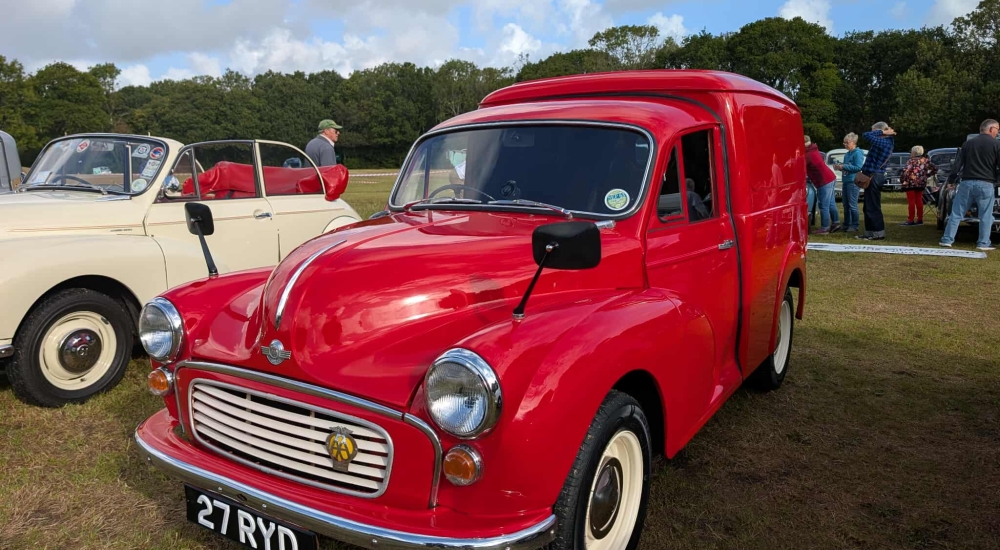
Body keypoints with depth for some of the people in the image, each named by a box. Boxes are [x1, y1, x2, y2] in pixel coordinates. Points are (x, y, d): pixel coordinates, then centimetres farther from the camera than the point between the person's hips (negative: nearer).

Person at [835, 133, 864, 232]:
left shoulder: (857, 153, -9)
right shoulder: (847, 154, 16)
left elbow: (858, 167, -16)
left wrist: (844, 166, -15)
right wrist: (840, 166, 7)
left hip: (853, 182, -9)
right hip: (846, 182, 9)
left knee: (852, 205, -6)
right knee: (846, 205, 12)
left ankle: (855, 226, 0)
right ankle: (846, 225, 20)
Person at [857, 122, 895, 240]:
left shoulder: (883, 142, -16)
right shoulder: (887, 142, 12)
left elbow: (867, 135, -16)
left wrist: (883, 132, -8)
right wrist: (887, 133, 10)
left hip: (873, 177, -10)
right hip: (874, 176, 10)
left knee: (873, 207, -6)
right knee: (869, 206, 13)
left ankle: (879, 233, -2)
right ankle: (870, 232, 18)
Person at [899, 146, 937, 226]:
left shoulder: (911, 161, -10)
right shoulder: (926, 160, 9)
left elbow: (906, 171, -21)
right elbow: (935, 168, 12)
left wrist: (902, 179, -8)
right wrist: (927, 175, 18)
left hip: (911, 183, -6)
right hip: (921, 183, 6)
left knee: (911, 201, -5)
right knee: (919, 201, 11)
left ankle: (910, 220, -6)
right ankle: (920, 219, 15)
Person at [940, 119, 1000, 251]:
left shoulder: (968, 143, 9)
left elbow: (958, 163, 8)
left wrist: (952, 178, 14)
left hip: (966, 183, 3)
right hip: (986, 184, -3)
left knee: (956, 213, 6)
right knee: (985, 216, 5)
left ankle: (947, 240, 6)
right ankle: (983, 243, 6)